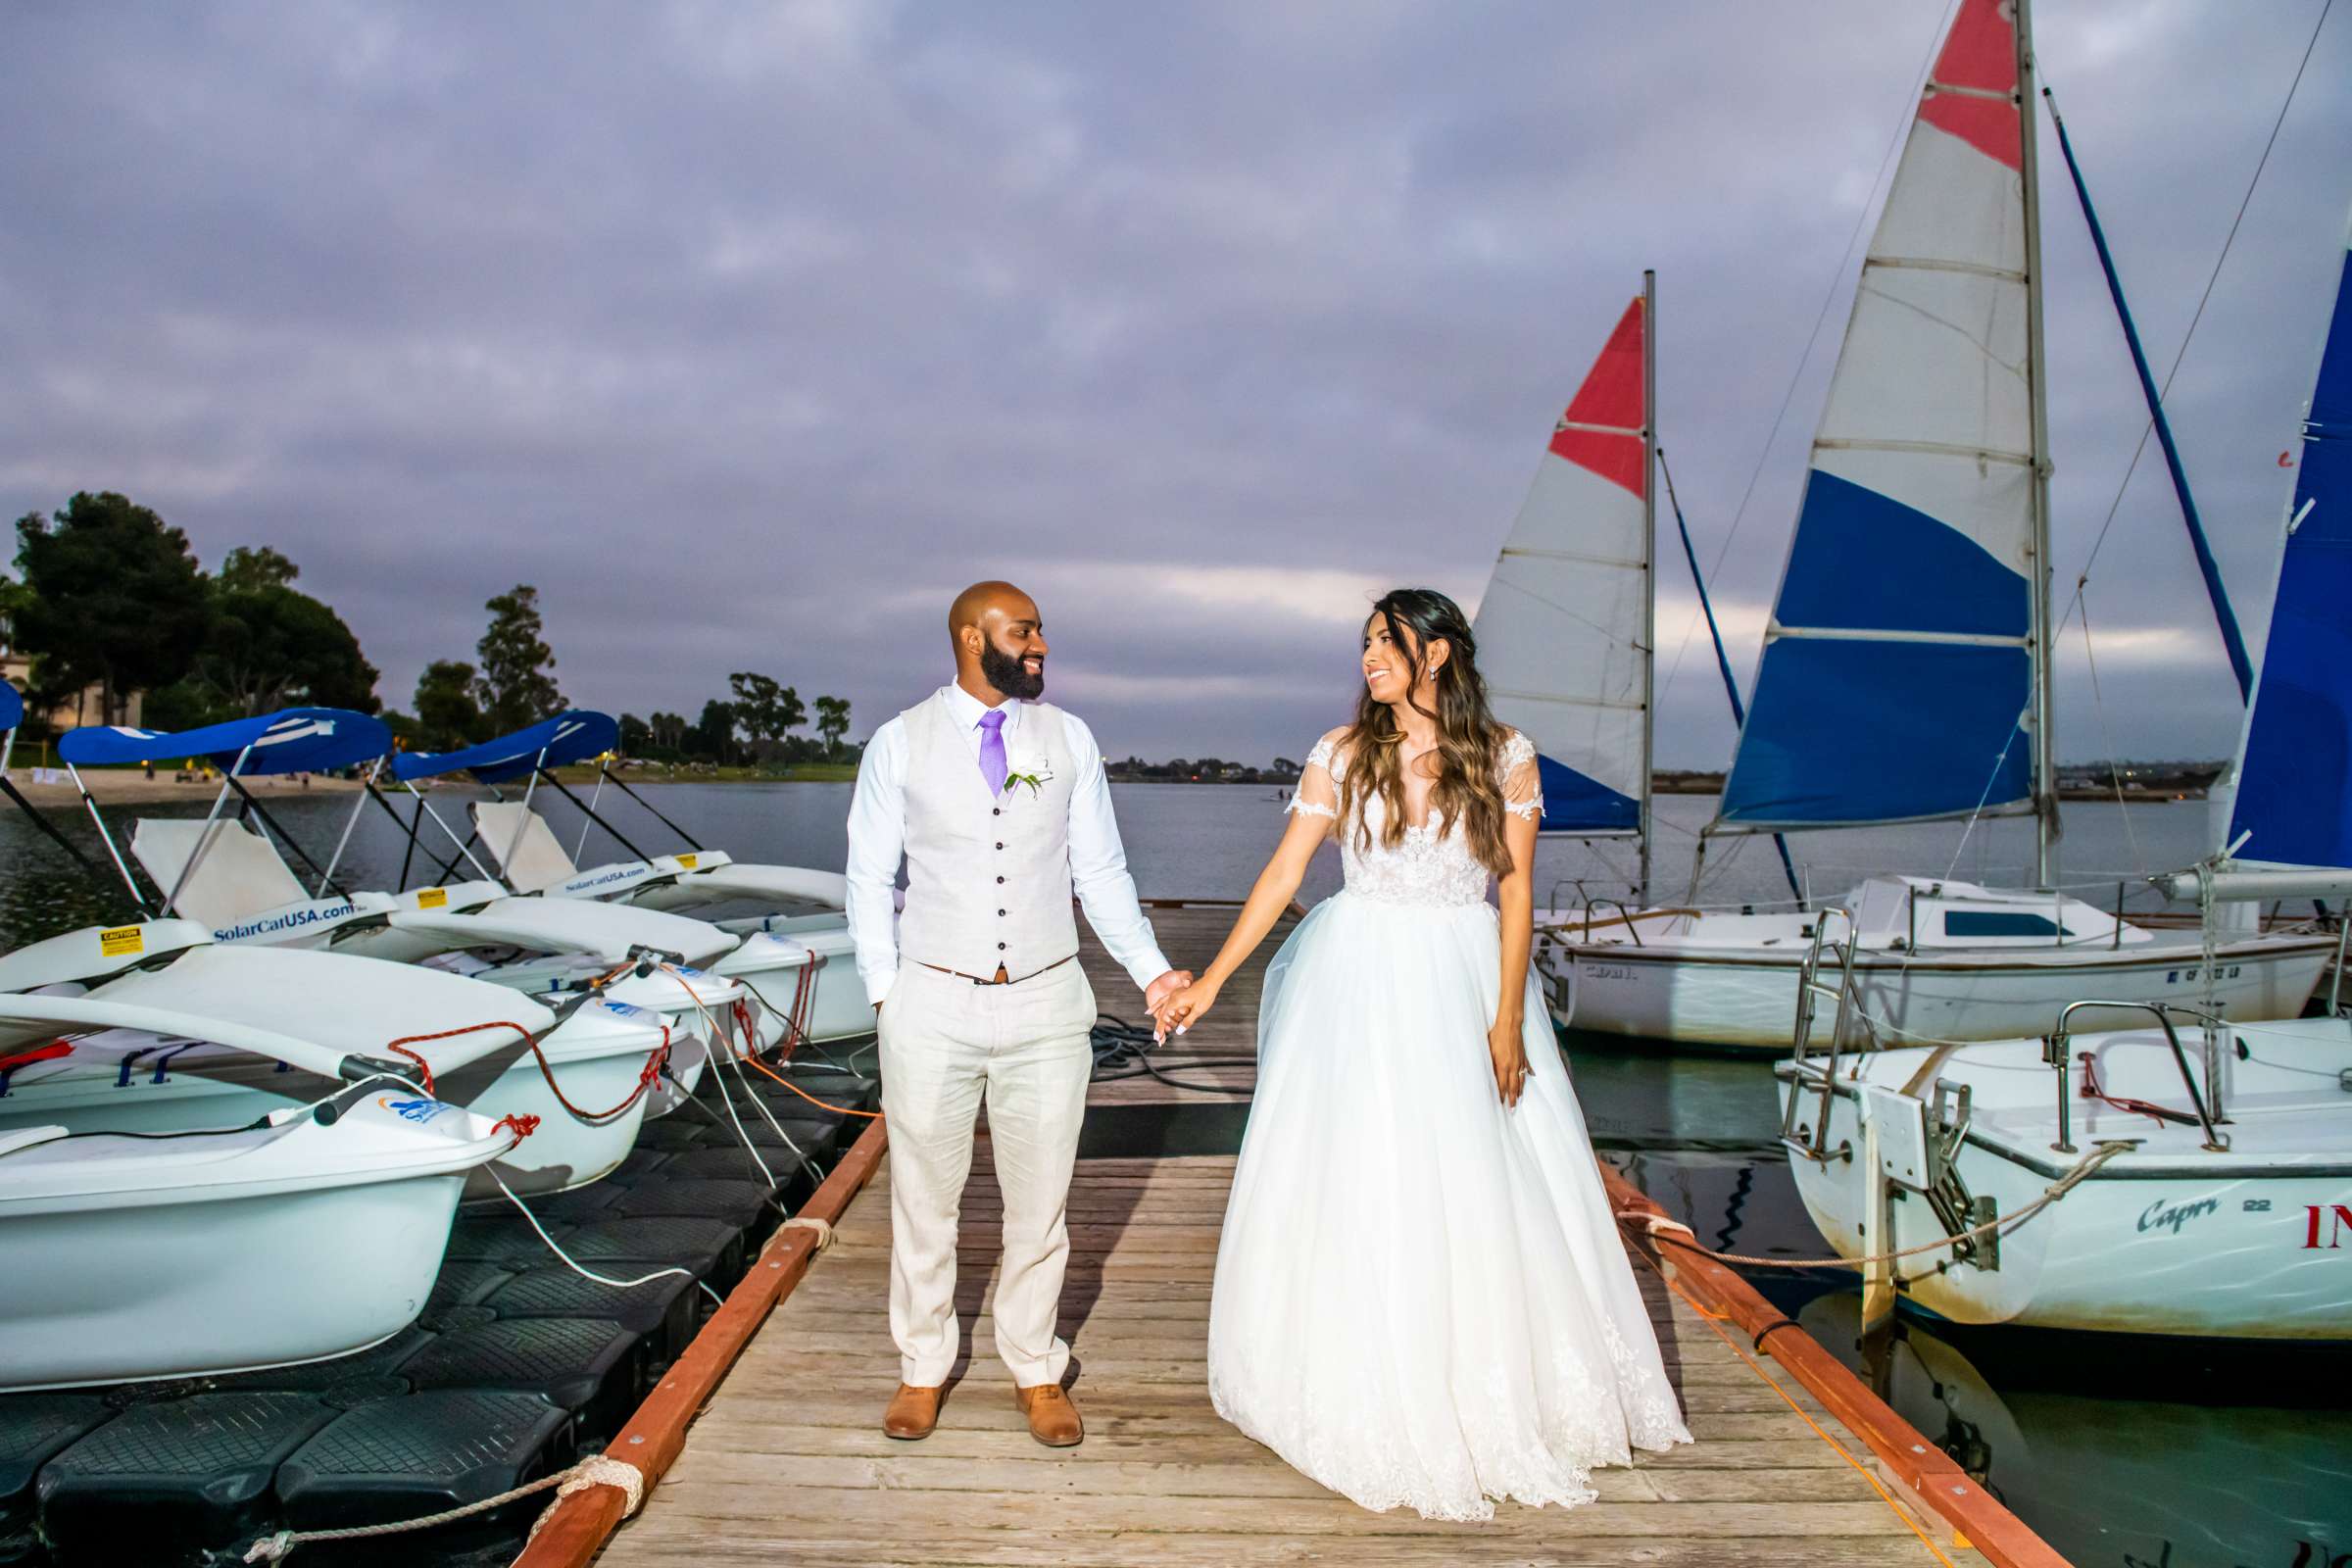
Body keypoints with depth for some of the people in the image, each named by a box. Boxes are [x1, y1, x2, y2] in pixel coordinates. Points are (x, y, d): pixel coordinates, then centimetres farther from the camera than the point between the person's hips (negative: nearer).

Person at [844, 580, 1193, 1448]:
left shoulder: (1069, 740, 3)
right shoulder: (900, 743, -2)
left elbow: (1101, 871, 5)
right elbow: (870, 879, 3)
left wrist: (1151, 970, -5)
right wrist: (884, 993, -3)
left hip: (1047, 1004, 1)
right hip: (932, 1005, -1)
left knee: (1039, 1203, 12)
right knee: (924, 1199, 13)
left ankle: (1035, 1370, 32)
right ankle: (923, 1367, 34)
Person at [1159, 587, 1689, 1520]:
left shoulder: (1504, 755, -2)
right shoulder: (1343, 753, -1)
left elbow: (1517, 889, -2)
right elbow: (1284, 871, 0)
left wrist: (1507, 1015, -8)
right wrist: (1212, 979, -4)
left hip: (1463, 982, 0)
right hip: (1360, 982, 0)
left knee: (1477, 1184, 6)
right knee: (1360, 1178, 5)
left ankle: (1489, 1392, 27)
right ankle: (1376, 1394, 24)